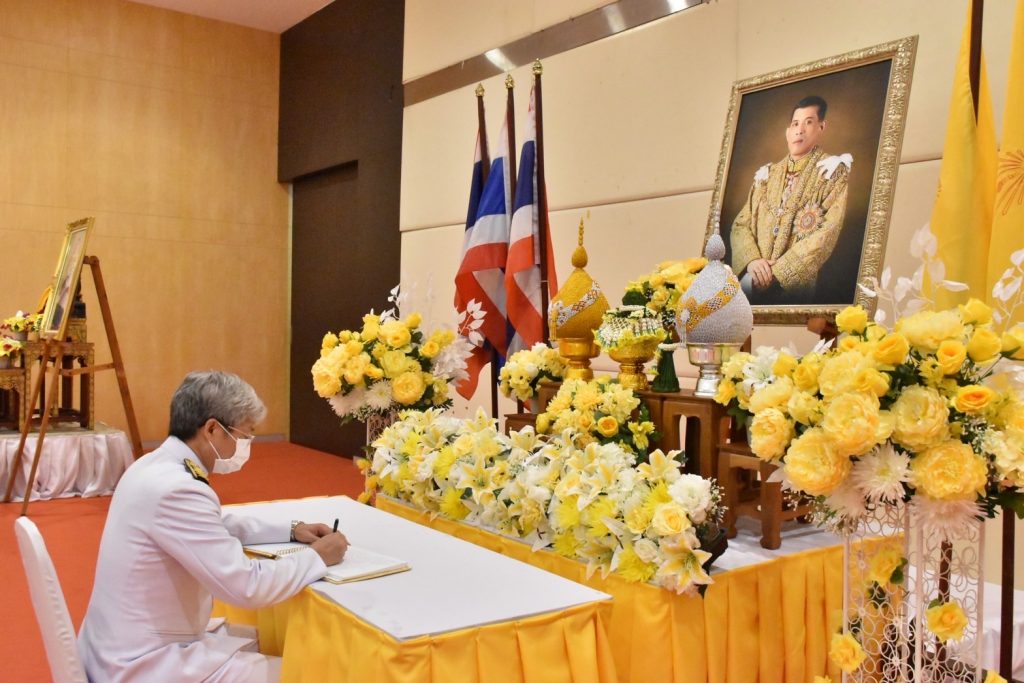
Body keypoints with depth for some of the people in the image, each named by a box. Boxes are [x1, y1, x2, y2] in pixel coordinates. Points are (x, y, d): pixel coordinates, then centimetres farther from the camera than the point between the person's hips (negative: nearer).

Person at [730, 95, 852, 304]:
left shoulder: (832, 170, 5)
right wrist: (752, 260, -10)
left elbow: (827, 233, -6)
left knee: (748, 286, -25)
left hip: (794, 281, -4)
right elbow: (741, 224, 11)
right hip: (759, 275, 4)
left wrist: (778, 270, -14)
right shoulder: (767, 174, 18)